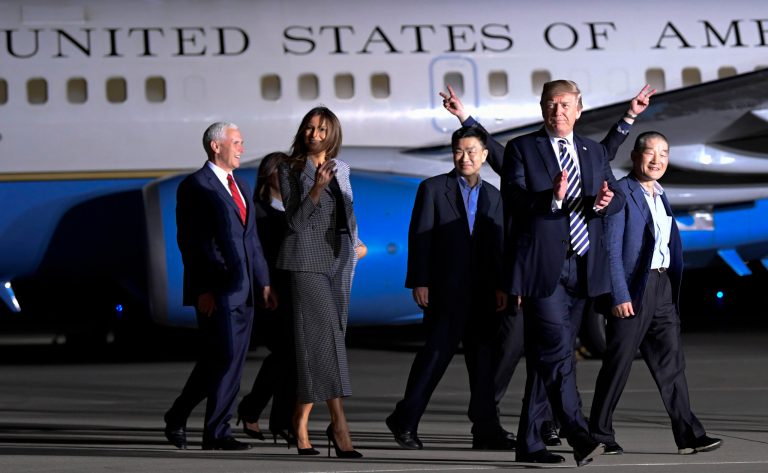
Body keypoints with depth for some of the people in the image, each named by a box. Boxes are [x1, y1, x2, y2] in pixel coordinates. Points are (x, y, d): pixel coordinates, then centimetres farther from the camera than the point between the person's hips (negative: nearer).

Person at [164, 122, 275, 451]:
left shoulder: (240, 186, 19)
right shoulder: (195, 186, -6)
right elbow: (189, 241, -11)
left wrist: (263, 283, 13)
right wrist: (202, 290, -17)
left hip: (243, 291, 8)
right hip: (216, 292, -8)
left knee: (223, 362, 8)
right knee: (224, 359, -8)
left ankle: (178, 417, 18)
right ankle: (216, 434, 3)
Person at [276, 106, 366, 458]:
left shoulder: (341, 168, 14)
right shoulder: (289, 170, 0)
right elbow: (295, 220, -8)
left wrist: (356, 242, 23)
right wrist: (316, 188, -19)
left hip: (339, 259, 6)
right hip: (308, 260, -6)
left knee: (323, 338, 5)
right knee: (324, 336, -15)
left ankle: (300, 421, 15)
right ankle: (339, 425, -22)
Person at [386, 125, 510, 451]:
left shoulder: (492, 196, 15)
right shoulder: (433, 189, 2)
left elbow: (498, 245, 15)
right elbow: (419, 238, -3)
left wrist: (501, 286, 5)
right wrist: (419, 282, -11)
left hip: (483, 291, 5)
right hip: (446, 288, -5)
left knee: (483, 358, 4)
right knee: (438, 351, -9)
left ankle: (486, 430, 7)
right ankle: (405, 420, 1)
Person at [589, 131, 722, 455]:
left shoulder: (660, 197, 18)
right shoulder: (621, 193, -7)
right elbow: (612, 249, -13)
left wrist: (673, 290, 13)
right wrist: (619, 295, -18)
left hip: (663, 288, 7)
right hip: (633, 290, -7)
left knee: (671, 362, 2)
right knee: (617, 365, -1)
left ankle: (688, 435, 0)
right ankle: (599, 435, 8)